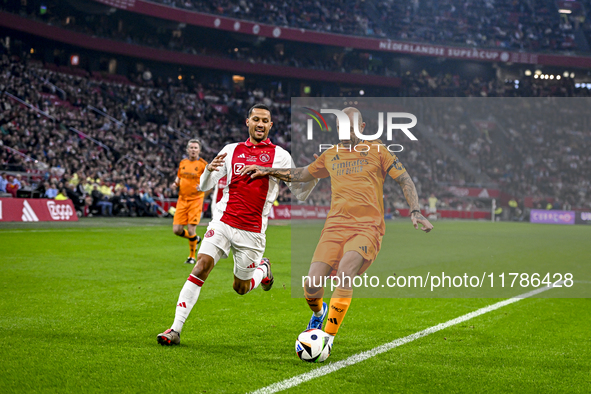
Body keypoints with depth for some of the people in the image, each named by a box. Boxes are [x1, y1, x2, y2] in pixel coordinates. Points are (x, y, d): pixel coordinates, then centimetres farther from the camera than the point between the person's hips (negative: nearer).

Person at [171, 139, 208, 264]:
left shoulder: (202, 164, -5)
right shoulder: (183, 163, 10)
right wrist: (176, 183, 1)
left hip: (196, 199, -5)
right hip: (182, 199, 5)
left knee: (191, 230, -10)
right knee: (177, 230, -2)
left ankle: (192, 256, 10)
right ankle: (195, 239, 29)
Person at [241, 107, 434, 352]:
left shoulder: (377, 151, 7)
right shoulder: (331, 156, 18)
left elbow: (405, 180, 6)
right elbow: (301, 174, 32)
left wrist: (415, 211, -6)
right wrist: (267, 171, 27)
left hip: (368, 226, -3)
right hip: (335, 225, 3)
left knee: (345, 271, -29)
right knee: (312, 284, -10)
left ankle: (328, 338, -20)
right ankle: (319, 312, 27)